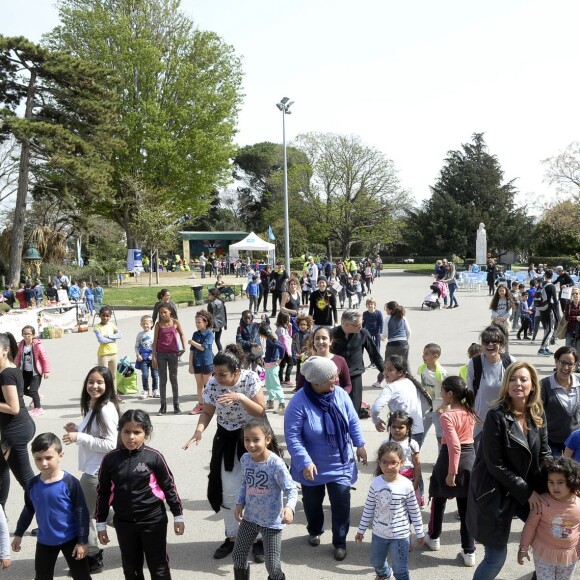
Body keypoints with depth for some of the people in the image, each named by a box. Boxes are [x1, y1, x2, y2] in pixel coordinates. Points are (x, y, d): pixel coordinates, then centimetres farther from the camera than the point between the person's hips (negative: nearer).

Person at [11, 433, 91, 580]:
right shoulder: (33, 484, -7)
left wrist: (82, 541, -13)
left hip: (71, 539, -4)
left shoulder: (70, 483, -20)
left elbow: (82, 513, -15)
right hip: (45, 541, 4)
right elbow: (28, 511, 10)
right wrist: (18, 534, 16)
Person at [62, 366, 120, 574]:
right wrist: (77, 429, 3)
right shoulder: (93, 406, 8)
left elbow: (110, 444, -26)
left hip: (98, 471, -10)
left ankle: (93, 557, 18)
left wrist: (79, 437, -25)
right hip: (93, 468, 10)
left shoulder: (106, 409, -22)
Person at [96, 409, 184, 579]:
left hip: (153, 521, -3)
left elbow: (169, 487, -4)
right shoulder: (110, 459, -7)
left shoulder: (153, 457, -14)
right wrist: (101, 524, 6)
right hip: (123, 523, 3)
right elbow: (102, 492, 3)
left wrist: (178, 516, 0)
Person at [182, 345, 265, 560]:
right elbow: (207, 412, -5)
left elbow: (260, 411, -21)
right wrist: (199, 430, -24)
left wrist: (240, 397, -36)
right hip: (226, 439, 2)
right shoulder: (212, 384, -15)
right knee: (229, 491, 7)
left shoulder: (251, 378, -22)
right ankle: (232, 536, 27)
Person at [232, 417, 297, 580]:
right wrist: (240, 503, -1)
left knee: (273, 566, 1)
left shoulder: (276, 463, -25)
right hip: (250, 518, 5)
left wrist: (289, 507, -38)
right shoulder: (245, 459, -6)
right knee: (238, 556, 16)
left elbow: (291, 490, -20)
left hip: (272, 522, -5)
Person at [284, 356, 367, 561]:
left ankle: (340, 542, 22)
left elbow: (353, 421, 2)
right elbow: (292, 436, -23)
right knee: (312, 501, 18)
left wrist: (359, 445, 4)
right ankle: (314, 531, 47)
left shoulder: (340, 394, -12)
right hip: (313, 467, -2)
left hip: (340, 464, 2)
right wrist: (305, 462, -28)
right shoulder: (299, 403, -25)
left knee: (341, 502, 0)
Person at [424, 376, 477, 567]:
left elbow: (454, 446, -26)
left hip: (450, 459, -5)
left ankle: (434, 537, 37)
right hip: (470, 459, 5)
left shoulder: (447, 416, -19)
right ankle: (469, 552, 14)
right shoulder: (470, 412, 2)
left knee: (439, 500, 19)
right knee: (466, 507, 10)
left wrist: (451, 472, -21)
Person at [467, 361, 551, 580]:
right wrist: (527, 492, -14)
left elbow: (544, 456, 6)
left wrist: (549, 488, -9)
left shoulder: (538, 415, 0)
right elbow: (495, 465, -18)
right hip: (495, 492, -6)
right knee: (496, 557, 1)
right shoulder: (496, 416, -19)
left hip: (529, 489, 6)